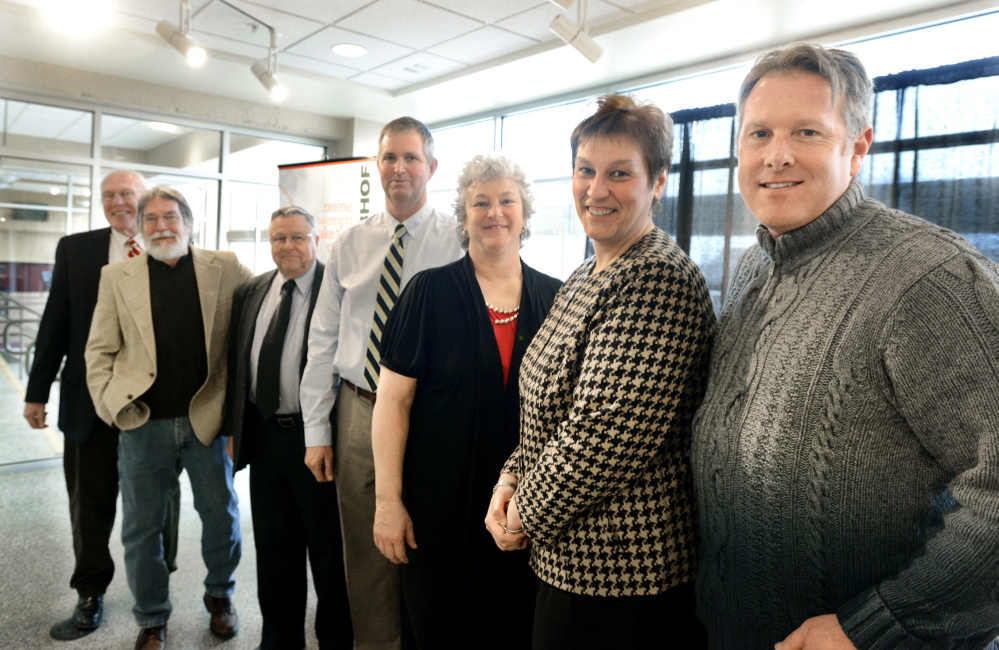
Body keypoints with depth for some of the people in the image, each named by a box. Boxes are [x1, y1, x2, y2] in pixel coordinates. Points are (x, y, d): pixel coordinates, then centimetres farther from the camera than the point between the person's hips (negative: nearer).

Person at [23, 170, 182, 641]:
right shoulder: (75, 249, 4)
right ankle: (90, 596, 30)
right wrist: (37, 391, 4)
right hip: (90, 397, 2)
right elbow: (55, 324, 5)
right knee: (90, 500, 12)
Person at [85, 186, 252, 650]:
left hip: (206, 419, 0)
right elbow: (99, 350, 5)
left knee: (221, 515, 12)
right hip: (143, 424, 1)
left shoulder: (224, 269, 1)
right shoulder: (117, 277, 4)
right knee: (141, 527, 11)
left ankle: (219, 594, 38)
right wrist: (110, 405, -6)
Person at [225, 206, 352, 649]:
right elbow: (236, 364, 13)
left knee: (329, 551, 9)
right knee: (274, 550, 19)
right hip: (264, 437, 6)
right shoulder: (249, 293, 9)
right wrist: (233, 429, 10)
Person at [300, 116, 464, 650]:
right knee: (365, 552, 14)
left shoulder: (458, 240, -4)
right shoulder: (348, 244, 6)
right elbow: (323, 339, 6)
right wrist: (316, 431, 4)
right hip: (360, 410, 3)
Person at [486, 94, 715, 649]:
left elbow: (607, 439, -26)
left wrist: (528, 512, -12)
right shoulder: (587, 278, 9)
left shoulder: (660, 279, -21)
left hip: (619, 565, -8)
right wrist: (510, 481, 0)